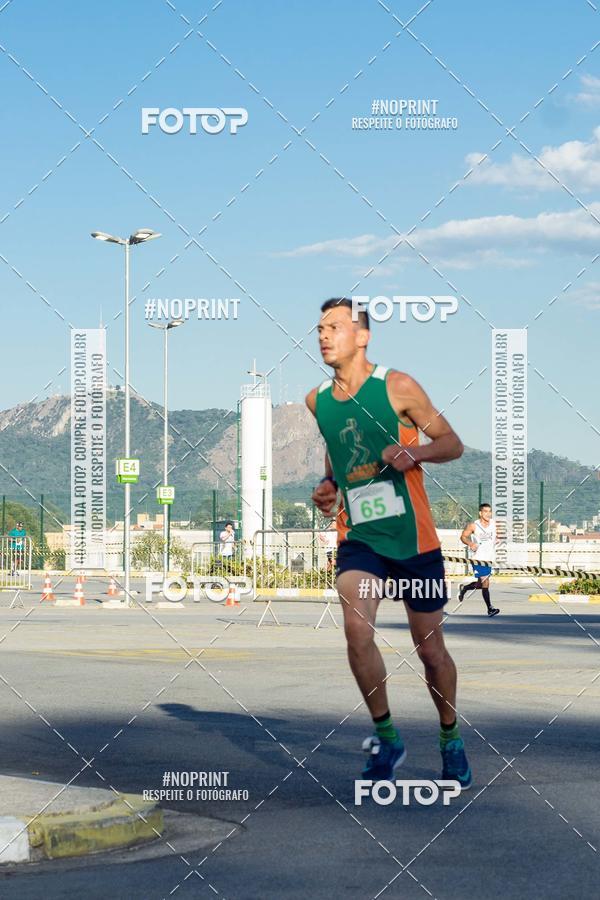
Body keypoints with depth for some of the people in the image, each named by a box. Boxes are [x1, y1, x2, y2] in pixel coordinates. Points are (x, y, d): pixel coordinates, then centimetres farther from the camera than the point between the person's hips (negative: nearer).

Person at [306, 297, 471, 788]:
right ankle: (386, 737, -3)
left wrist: (415, 453, -21)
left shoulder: (398, 387, -8)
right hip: (358, 537, 2)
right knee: (357, 632, -22)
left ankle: (451, 740, 32)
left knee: (430, 649, 8)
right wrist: (327, 486, 5)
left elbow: (452, 443, -2)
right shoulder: (316, 400, 5)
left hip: (413, 537, -2)